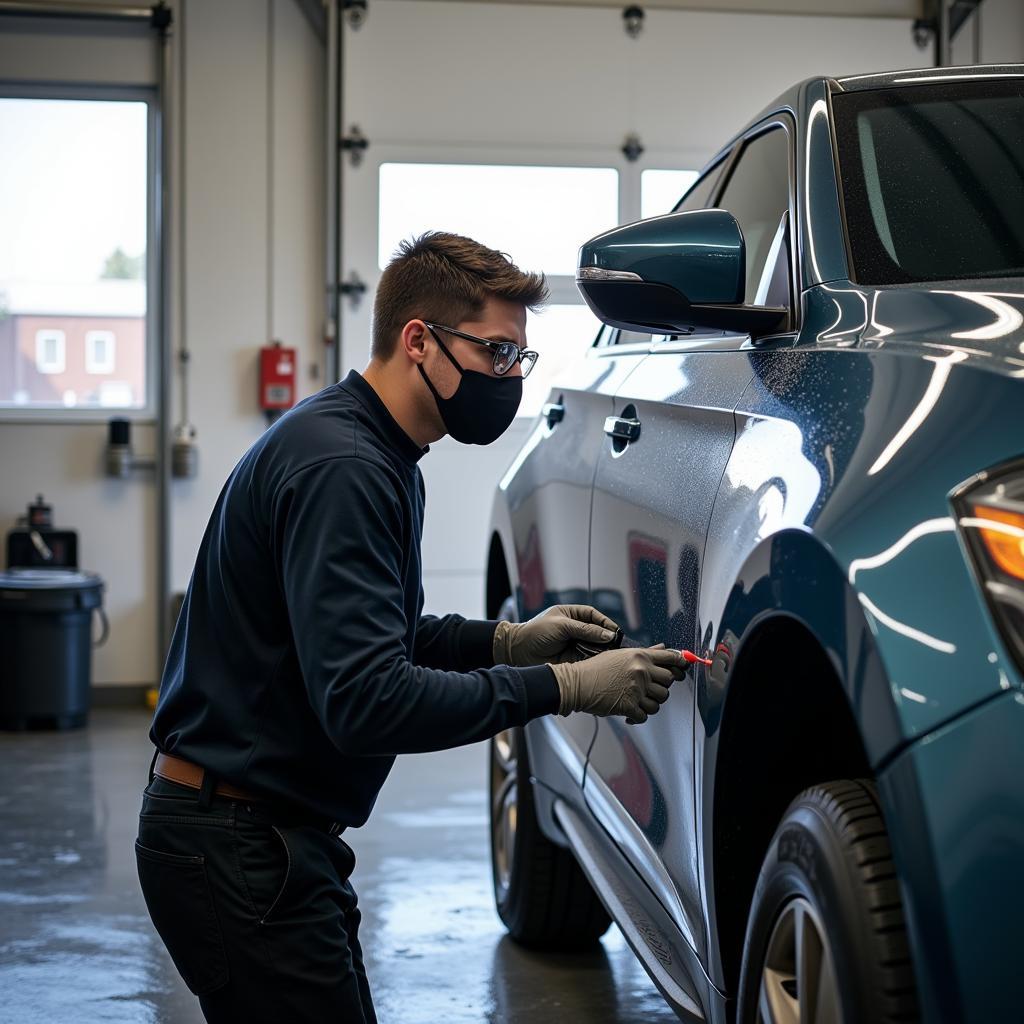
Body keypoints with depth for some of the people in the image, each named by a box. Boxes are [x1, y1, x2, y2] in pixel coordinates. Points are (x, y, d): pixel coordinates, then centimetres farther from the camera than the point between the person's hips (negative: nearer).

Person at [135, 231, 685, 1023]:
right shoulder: (340, 467, -22)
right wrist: (561, 687, -23)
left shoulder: (378, 457, 12)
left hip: (265, 832, 10)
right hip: (238, 847, -10)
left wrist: (509, 641, 8)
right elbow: (367, 702, -29)